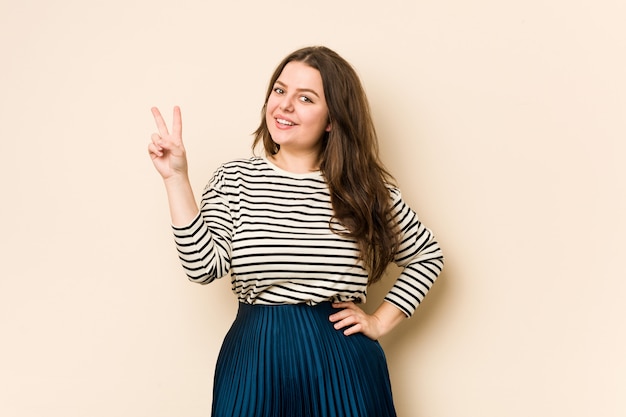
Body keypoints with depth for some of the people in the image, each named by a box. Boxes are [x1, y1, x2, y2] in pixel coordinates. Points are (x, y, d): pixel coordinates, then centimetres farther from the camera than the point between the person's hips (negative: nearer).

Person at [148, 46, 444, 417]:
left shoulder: (365, 187, 1)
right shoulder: (234, 180, 1)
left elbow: (428, 255, 10)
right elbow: (204, 266, -12)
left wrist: (381, 322, 3)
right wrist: (176, 178, -12)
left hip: (343, 367, 0)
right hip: (255, 360, 0)